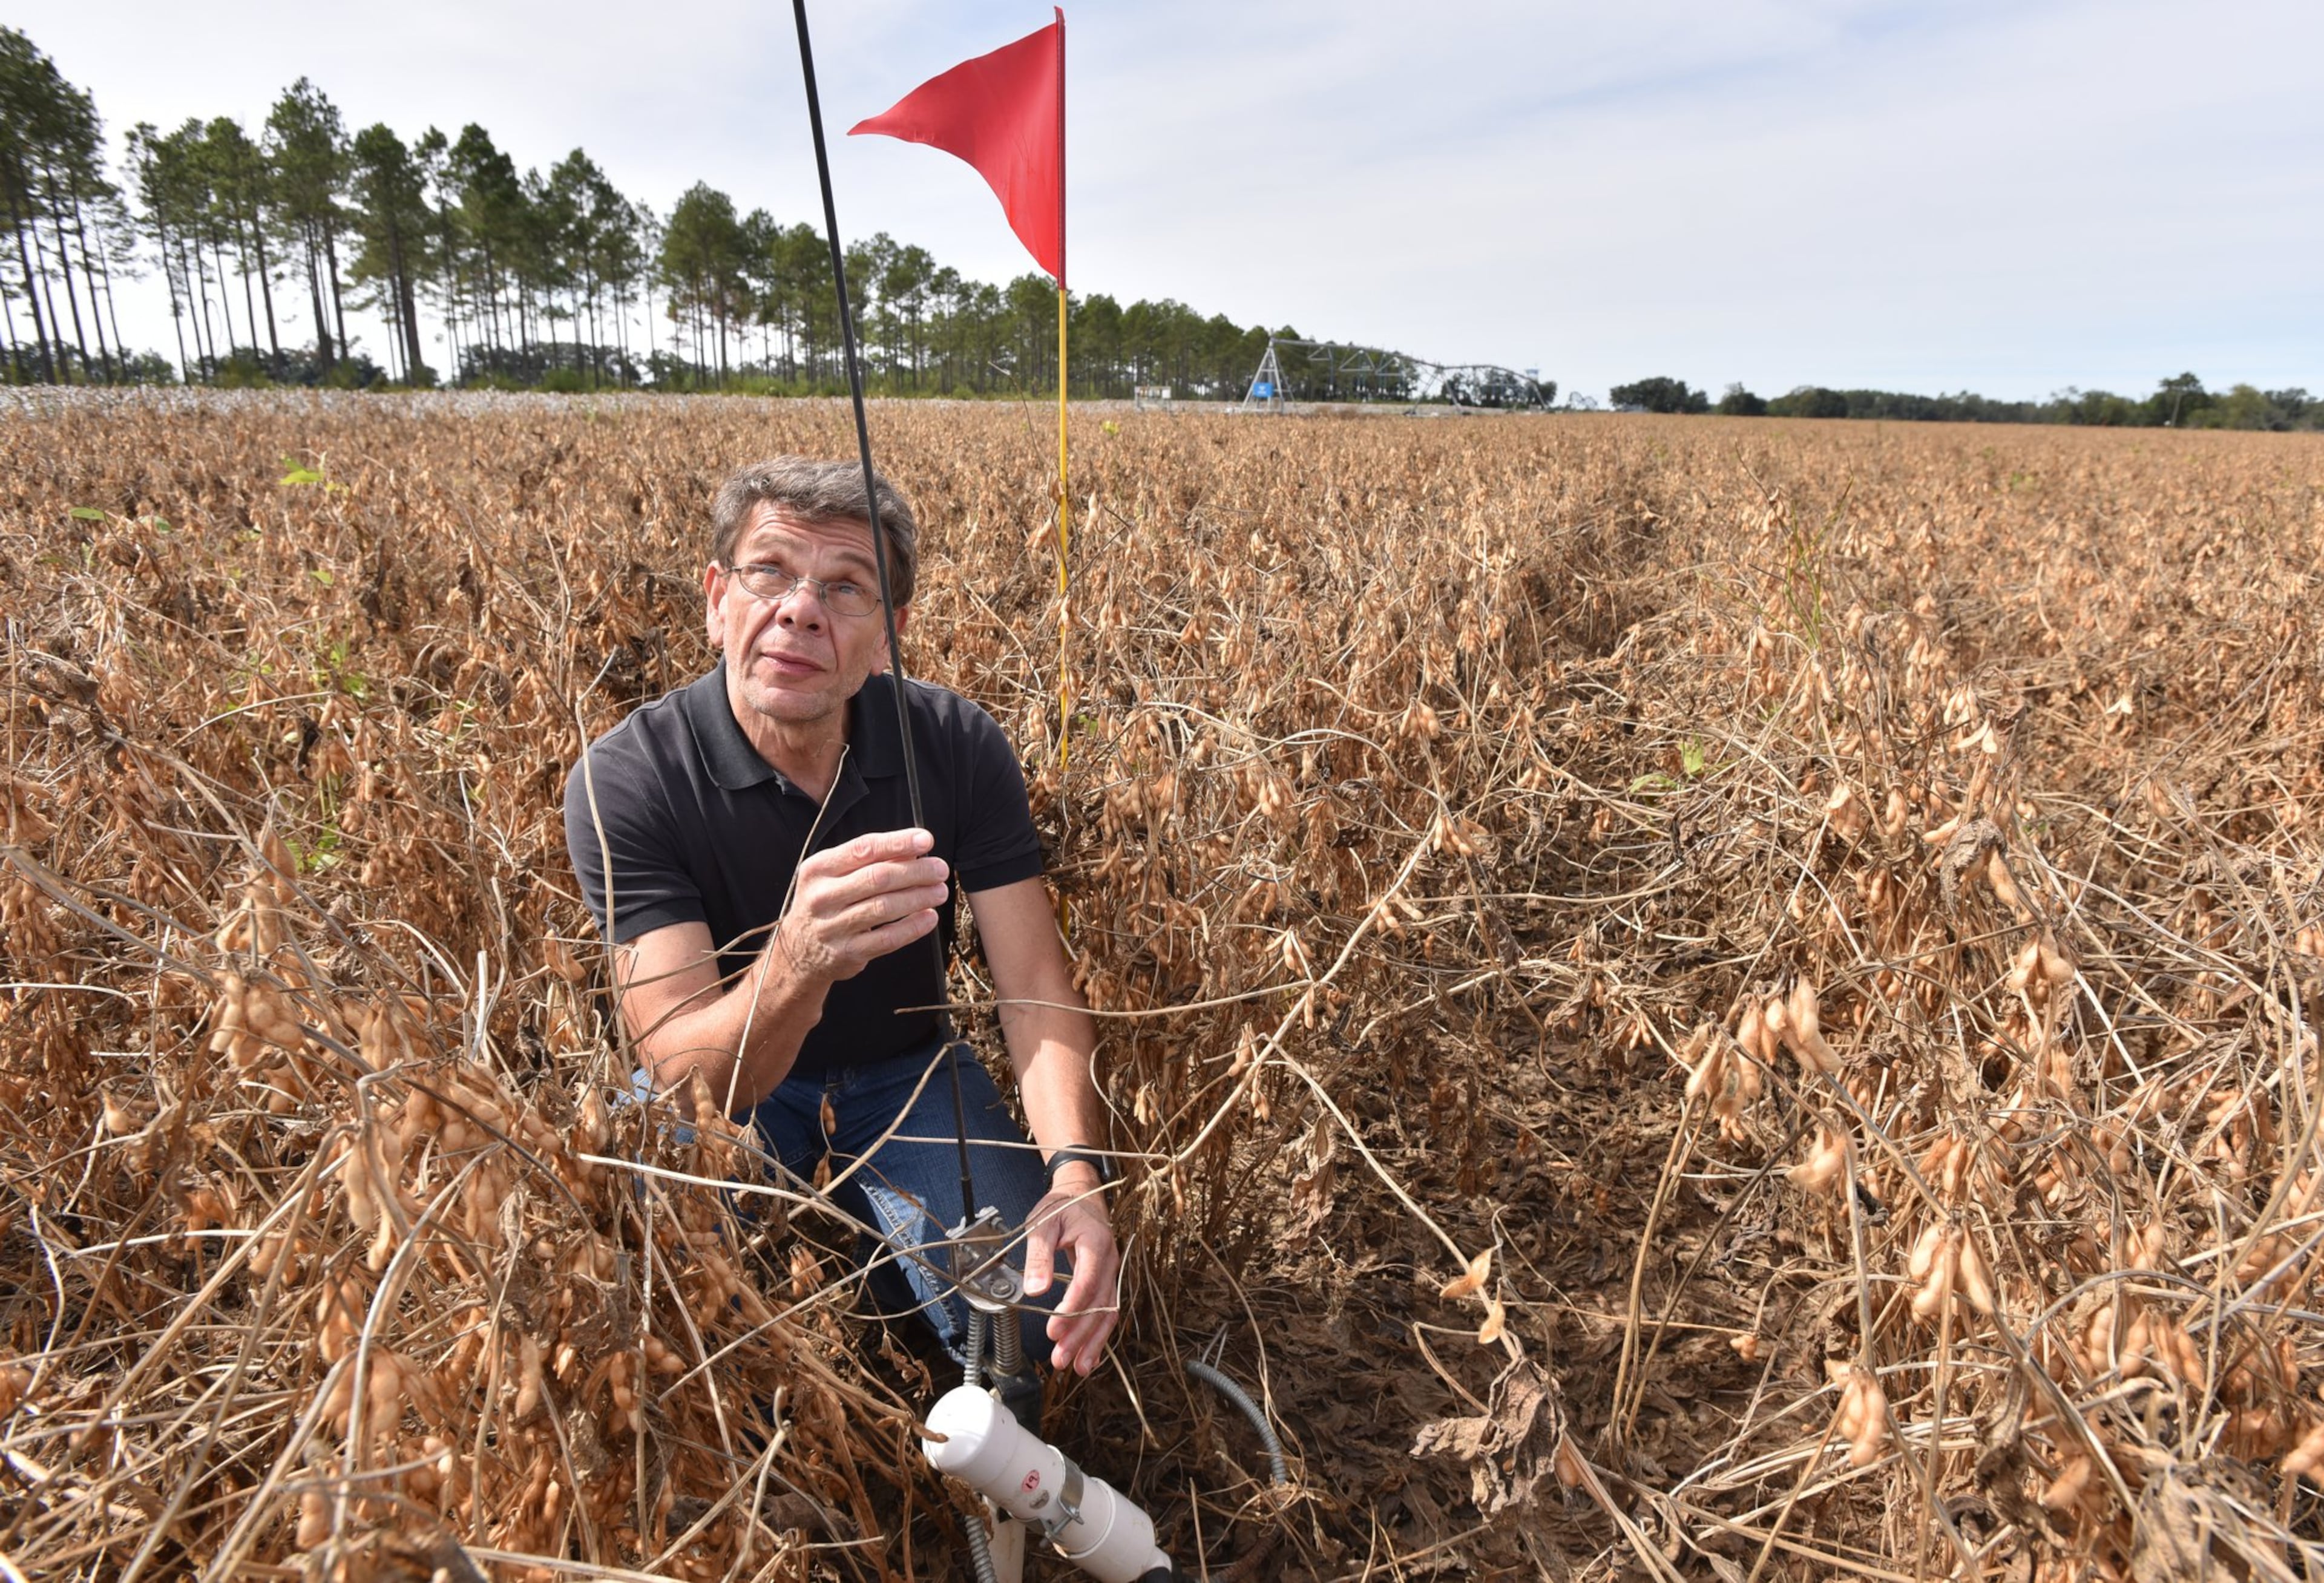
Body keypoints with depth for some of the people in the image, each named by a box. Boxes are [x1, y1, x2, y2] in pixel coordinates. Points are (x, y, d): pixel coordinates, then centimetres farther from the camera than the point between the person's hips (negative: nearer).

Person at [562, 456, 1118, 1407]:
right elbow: (684, 1077, -31)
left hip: (904, 1076, 2)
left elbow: (1036, 985, -18)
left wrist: (1075, 1168, -36)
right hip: (727, 1099, -1)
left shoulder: (956, 747, -16)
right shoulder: (624, 782, -24)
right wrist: (796, 963, -54)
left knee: (1041, 1303, -20)